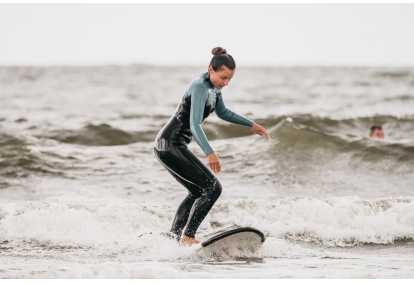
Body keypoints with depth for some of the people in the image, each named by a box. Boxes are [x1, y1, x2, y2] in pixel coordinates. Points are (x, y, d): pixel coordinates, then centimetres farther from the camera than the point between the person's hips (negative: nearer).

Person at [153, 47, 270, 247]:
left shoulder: (214, 86, 8)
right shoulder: (200, 88, -20)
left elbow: (222, 112, 27)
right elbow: (194, 125, -31)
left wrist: (251, 124, 27)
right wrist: (209, 153, -43)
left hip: (170, 145, 10)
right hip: (170, 145, -10)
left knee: (197, 192, 21)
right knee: (212, 188, -12)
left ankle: (173, 237, 22)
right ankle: (187, 237, -12)